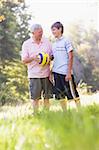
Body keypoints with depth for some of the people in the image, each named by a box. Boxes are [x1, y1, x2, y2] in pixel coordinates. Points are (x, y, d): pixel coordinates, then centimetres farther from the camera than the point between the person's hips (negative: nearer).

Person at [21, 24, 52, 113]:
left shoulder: (47, 42, 9)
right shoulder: (26, 44, 3)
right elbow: (24, 60, 0)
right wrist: (33, 58, -17)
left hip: (46, 73, 2)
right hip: (34, 75, -2)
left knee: (47, 97, 4)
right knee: (35, 97, -1)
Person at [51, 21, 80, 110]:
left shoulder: (66, 41, -4)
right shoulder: (54, 44, 15)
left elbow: (70, 57, -8)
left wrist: (69, 72, -13)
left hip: (65, 73, -7)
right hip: (56, 73, 7)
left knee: (73, 94, -4)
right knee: (60, 96, 8)